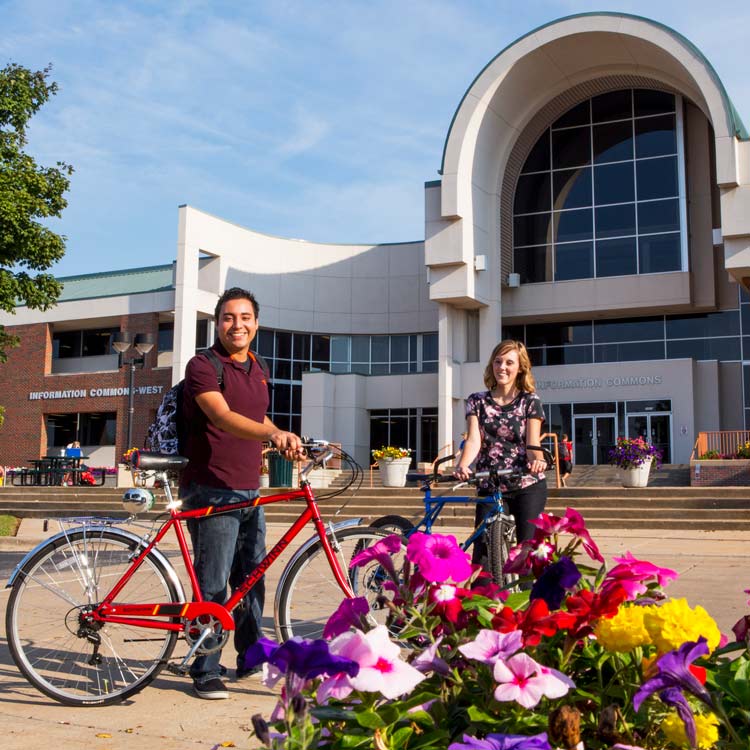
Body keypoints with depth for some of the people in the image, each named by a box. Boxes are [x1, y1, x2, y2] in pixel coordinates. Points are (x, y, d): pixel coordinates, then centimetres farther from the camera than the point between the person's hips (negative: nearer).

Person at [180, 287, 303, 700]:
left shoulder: (257, 370, 15)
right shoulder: (202, 366, -10)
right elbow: (223, 417, -27)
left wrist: (286, 439, 17)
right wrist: (273, 434, -41)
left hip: (249, 491, 8)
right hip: (212, 491, -7)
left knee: (252, 580, 14)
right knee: (212, 585, -4)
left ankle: (251, 658, 28)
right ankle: (205, 672, 8)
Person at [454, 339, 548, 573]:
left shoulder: (530, 401, 2)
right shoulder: (477, 401, 5)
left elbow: (532, 442, -9)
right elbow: (473, 440, -9)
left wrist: (537, 460, -33)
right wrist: (462, 466, -30)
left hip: (528, 487, -1)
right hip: (489, 488, 1)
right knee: (482, 554, -4)